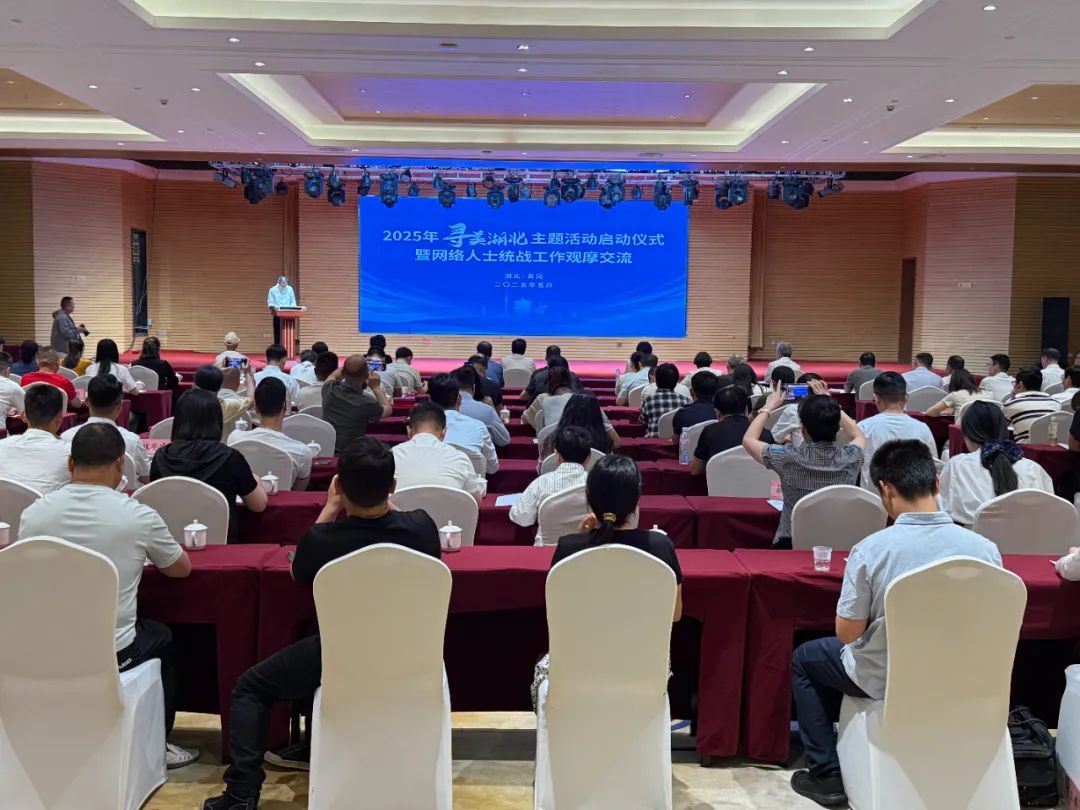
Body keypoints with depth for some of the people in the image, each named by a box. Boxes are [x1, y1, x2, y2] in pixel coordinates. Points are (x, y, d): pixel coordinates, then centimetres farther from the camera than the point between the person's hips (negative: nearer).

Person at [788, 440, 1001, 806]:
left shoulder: (871, 549, -25)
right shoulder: (985, 548, -15)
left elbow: (847, 633, -17)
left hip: (885, 680, -4)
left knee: (804, 659, 25)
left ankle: (827, 775, 22)